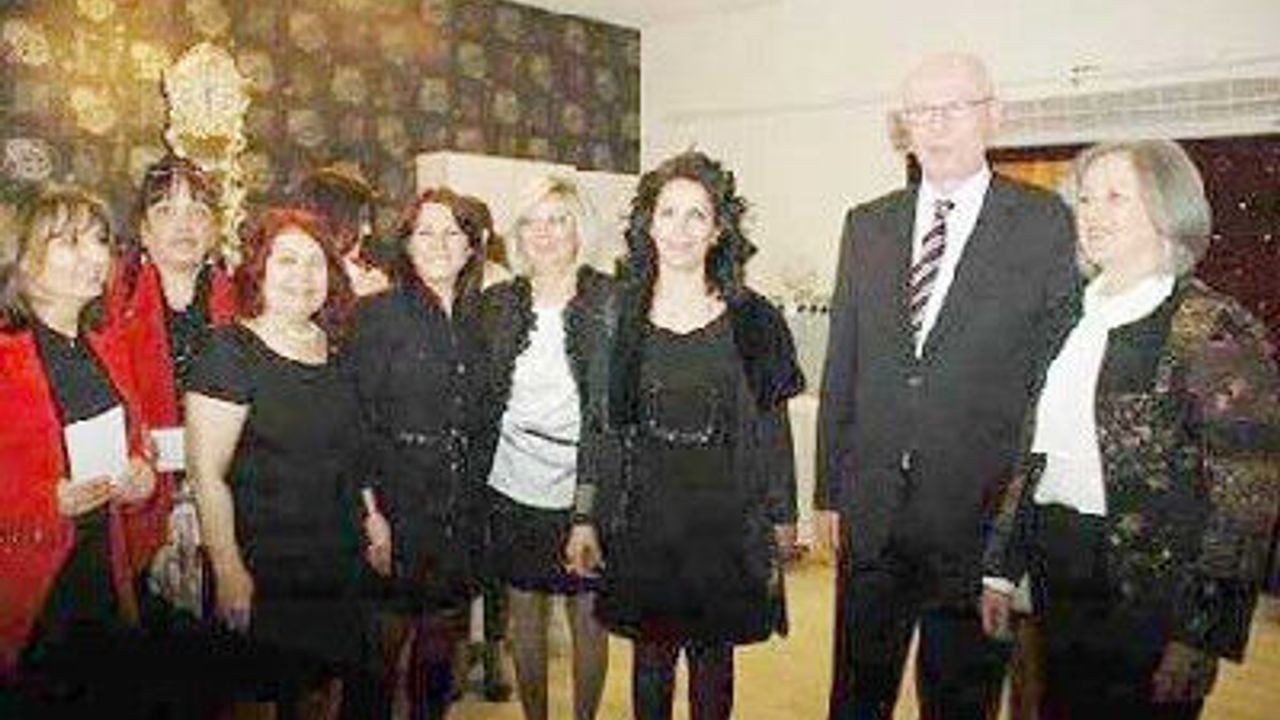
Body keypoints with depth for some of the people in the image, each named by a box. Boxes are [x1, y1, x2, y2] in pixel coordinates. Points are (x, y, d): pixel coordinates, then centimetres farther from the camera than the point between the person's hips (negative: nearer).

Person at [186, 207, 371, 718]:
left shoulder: (333, 346, 7)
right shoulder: (230, 352, -13)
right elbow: (205, 474, -16)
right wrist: (229, 572, -18)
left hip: (338, 563, 6)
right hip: (264, 571, -6)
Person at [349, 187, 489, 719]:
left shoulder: (479, 320, 9)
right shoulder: (379, 313, -5)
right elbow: (358, 420, -10)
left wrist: (479, 504, 8)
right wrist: (369, 511, -16)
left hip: (462, 512, 4)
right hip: (397, 508, -4)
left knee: (441, 644, 14)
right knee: (383, 641, 3)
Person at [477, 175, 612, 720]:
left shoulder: (610, 301, -5)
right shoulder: (496, 304, 4)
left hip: (585, 489, -2)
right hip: (513, 485, 3)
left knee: (588, 613, 8)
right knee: (524, 609, 13)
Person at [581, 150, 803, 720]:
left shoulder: (752, 321, -2)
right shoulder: (619, 316, 1)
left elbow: (773, 432, 1)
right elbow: (600, 426, 3)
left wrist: (780, 527, 1)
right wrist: (586, 519, 0)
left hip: (724, 519, -1)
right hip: (643, 517, 1)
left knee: (713, 658, 12)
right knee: (650, 657, 12)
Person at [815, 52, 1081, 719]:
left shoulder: (1045, 223, -3)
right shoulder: (867, 225, 8)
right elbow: (841, 367, 8)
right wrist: (830, 490, 6)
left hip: (980, 512, -3)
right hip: (871, 511, 3)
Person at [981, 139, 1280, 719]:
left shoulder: (1214, 328, -12)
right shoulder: (1074, 321, 8)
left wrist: (1202, 636, -15)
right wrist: (1002, 567, 10)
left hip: (1149, 599, -6)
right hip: (1057, 586, 6)